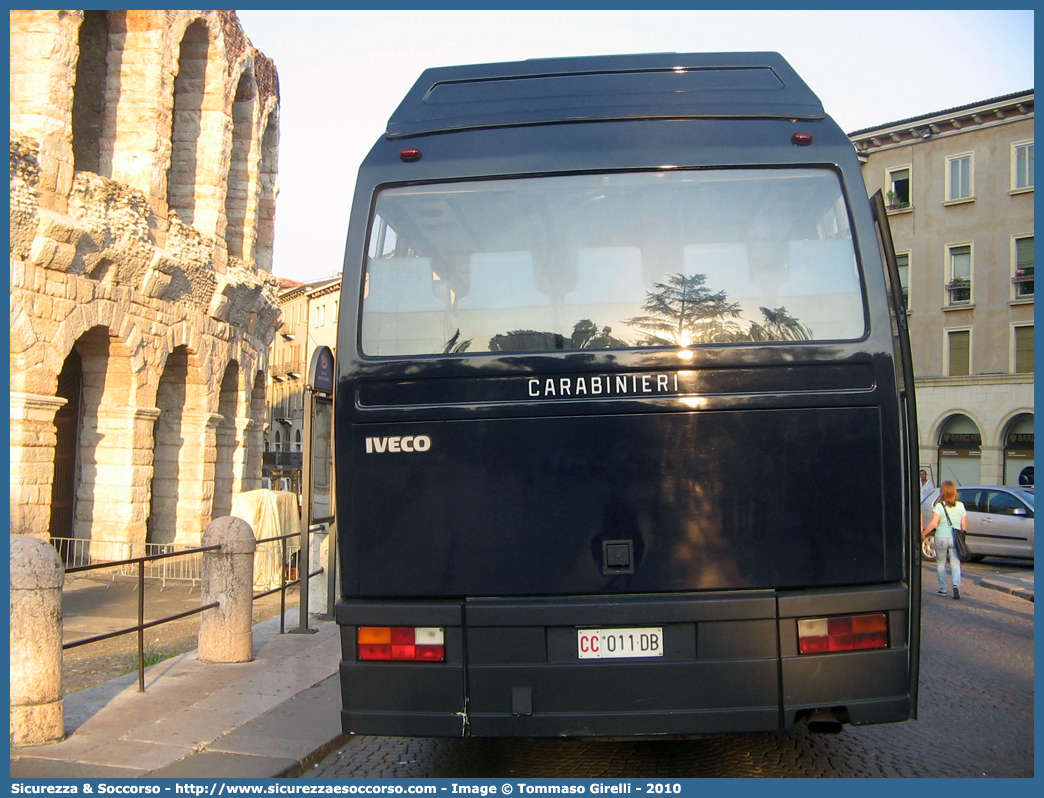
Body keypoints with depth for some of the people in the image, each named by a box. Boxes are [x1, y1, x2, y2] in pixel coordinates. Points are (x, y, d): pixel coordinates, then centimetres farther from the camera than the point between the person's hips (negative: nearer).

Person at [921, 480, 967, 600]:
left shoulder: (939, 506, -10)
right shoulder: (960, 506, 2)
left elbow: (933, 524, -18)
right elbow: (964, 525, 5)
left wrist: (923, 533, -6)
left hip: (941, 538, -2)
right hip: (955, 539, 3)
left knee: (941, 563, 13)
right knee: (955, 563, 8)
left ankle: (943, 589, 17)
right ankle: (956, 584, -16)